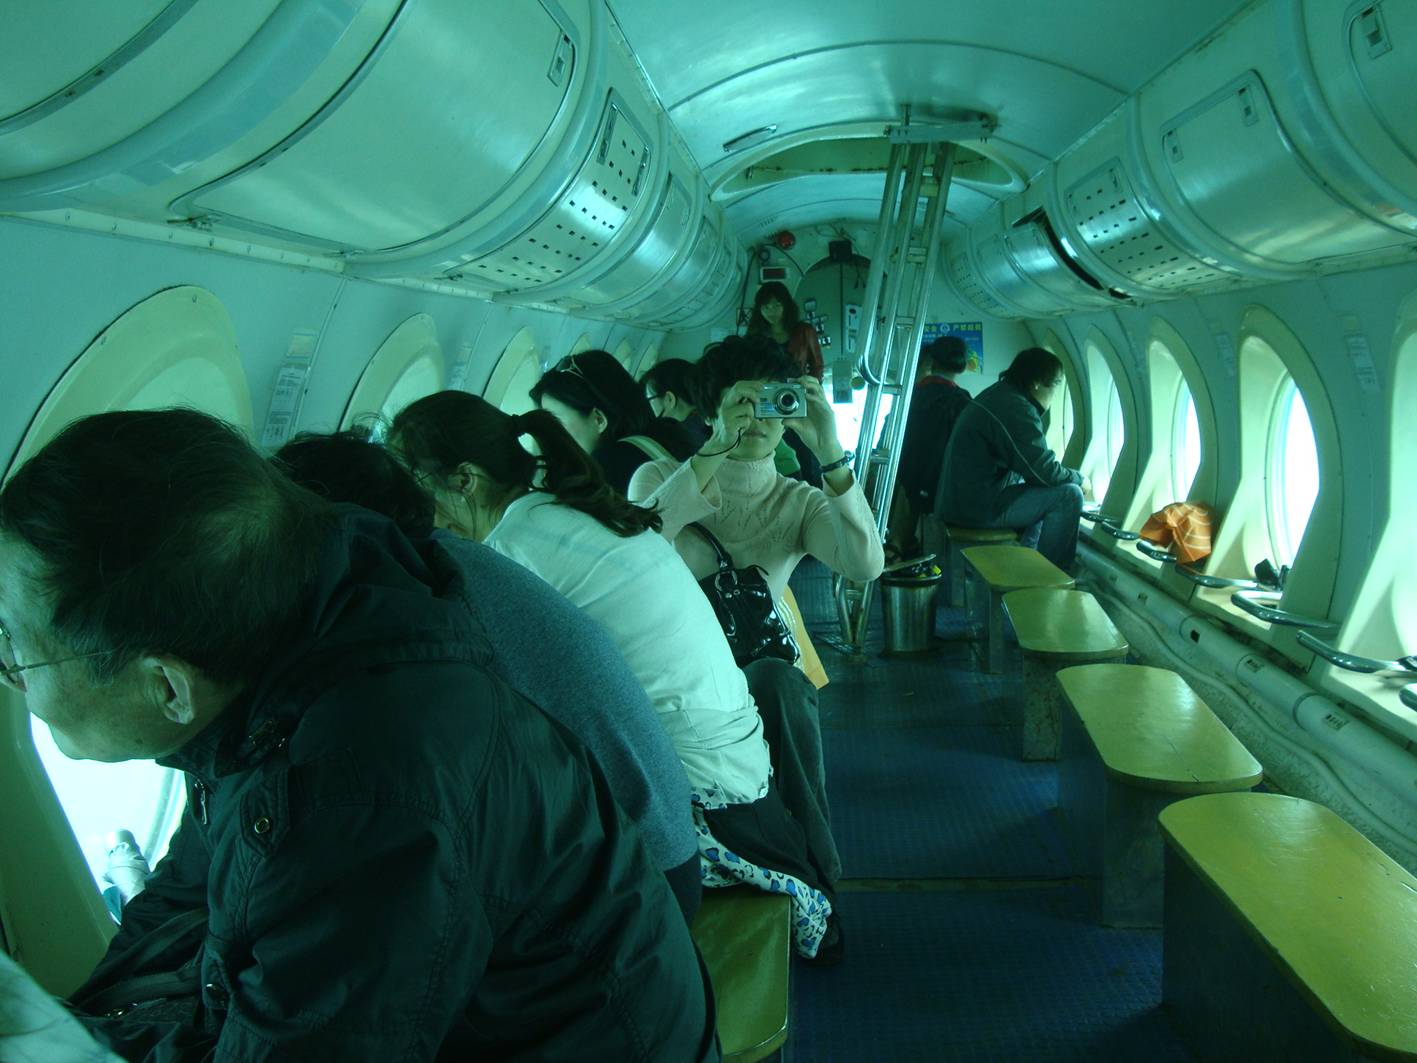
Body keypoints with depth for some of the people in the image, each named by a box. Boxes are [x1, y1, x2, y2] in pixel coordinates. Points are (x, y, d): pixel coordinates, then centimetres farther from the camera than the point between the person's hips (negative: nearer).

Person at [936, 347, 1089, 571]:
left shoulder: (996, 395, 14)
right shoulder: (1016, 410, -19)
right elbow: (1044, 472, -17)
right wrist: (1078, 478, 2)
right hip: (980, 508, -11)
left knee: (1045, 494, 27)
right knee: (1069, 495, -10)